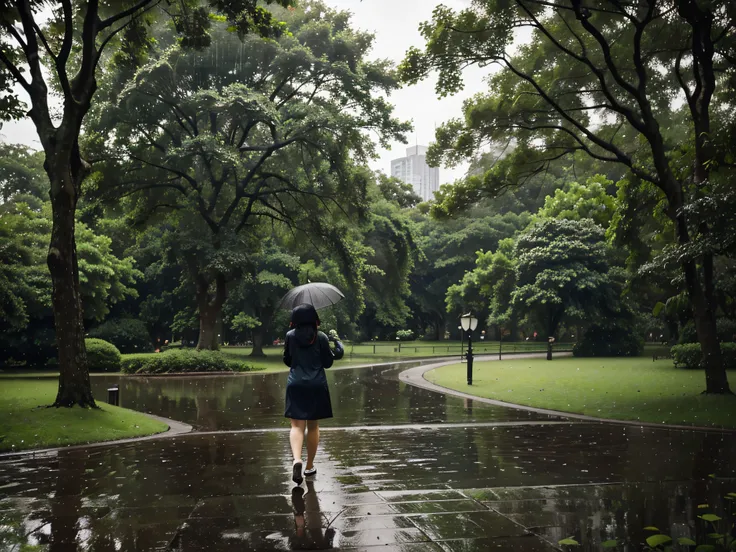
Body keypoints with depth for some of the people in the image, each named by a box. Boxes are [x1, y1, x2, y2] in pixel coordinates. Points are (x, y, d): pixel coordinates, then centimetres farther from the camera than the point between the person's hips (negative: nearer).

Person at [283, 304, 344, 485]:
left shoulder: (290, 336, 0)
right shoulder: (321, 337, -5)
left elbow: (287, 361, 9)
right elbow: (328, 363, 0)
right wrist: (336, 351, 17)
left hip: (295, 385, 0)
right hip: (316, 386, 0)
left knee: (297, 425, -2)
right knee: (313, 426, 12)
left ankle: (297, 459, -27)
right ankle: (310, 466, 20)